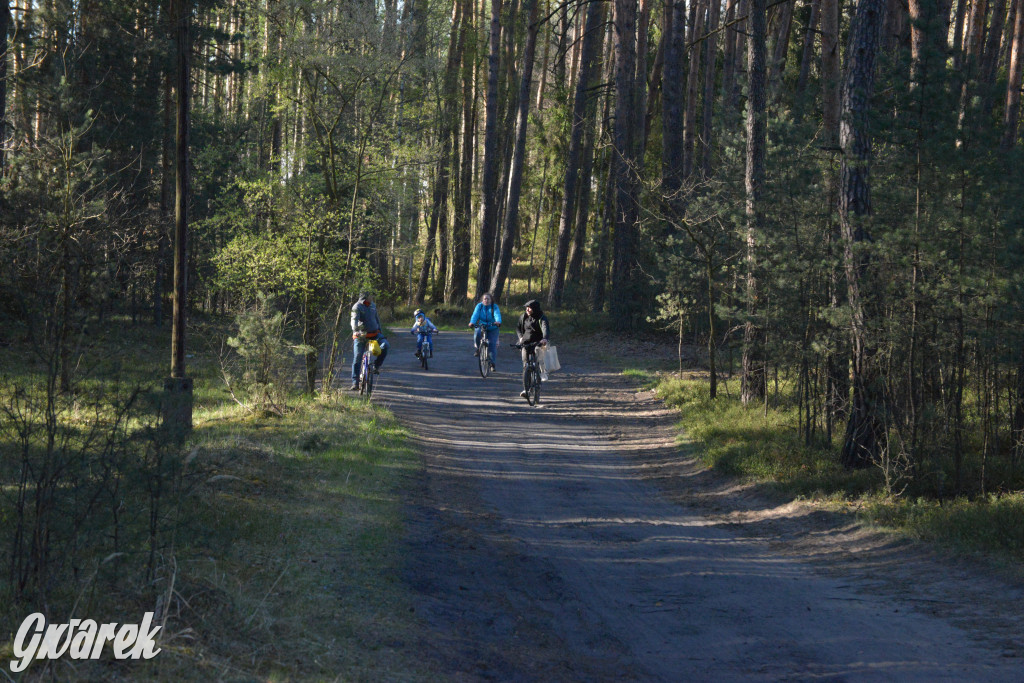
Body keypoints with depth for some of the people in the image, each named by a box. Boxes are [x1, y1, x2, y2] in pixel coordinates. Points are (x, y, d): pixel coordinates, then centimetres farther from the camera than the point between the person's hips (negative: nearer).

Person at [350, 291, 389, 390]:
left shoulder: (373, 305, 10)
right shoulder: (357, 307, -12)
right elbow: (354, 320, -27)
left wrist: (379, 330, 22)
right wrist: (356, 330, -44)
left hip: (374, 333, 5)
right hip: (361, 336, -5)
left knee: (385, 345, -23)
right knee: (357, 359, -6)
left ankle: (376, 366, -5)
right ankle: (355, 383, -2)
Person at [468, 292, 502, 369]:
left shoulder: (495, 307, -7)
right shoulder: (479, 306, -3)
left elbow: (497, 315, -25)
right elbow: (475, 314, -18)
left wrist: (498, 322, -48)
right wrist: (472, 322, -38)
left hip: (492, 328, -1)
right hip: (481, 327, 1)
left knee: (492, 344, -9)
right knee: (477, 334, -32)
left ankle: (492, 363, 3)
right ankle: (477, 348, -5)